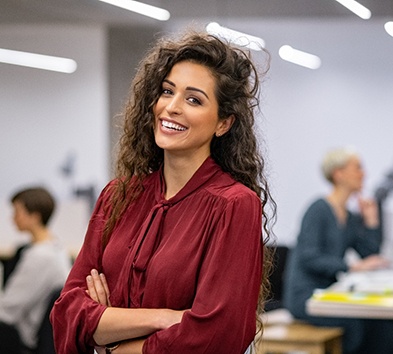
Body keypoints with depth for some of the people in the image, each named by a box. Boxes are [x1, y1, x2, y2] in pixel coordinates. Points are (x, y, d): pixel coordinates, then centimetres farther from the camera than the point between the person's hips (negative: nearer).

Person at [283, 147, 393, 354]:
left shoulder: (351, 217, 15)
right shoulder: (319, 210, -10)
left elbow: (370, 255, 10)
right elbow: (308, 259, -20)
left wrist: (371, 220, 5)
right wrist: (353, 266, -25)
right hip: (305, 295, -7)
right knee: (358, 321, -29)